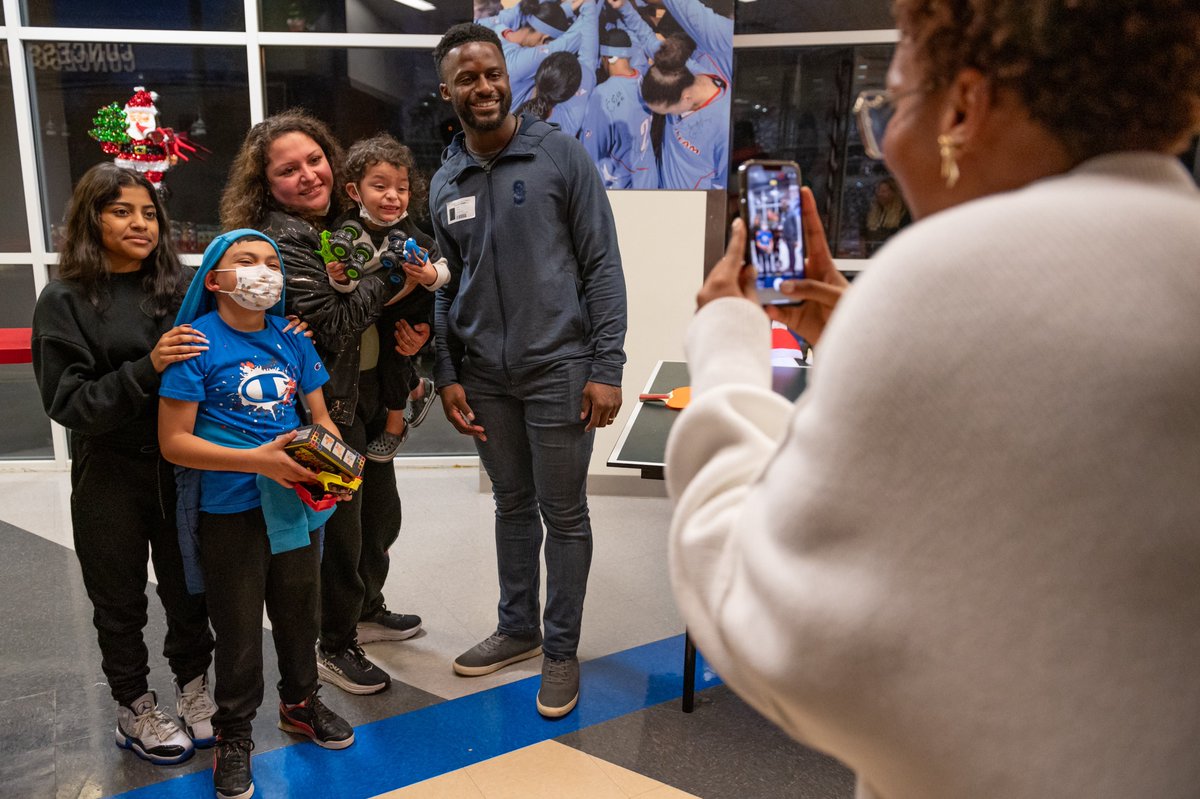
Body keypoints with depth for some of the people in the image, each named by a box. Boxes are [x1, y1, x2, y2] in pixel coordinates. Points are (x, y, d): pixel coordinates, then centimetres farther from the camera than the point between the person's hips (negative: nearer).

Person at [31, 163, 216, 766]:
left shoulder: (181, 287, 0)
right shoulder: (65, 301, -7)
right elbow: (67, 403, -13)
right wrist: (146, 368, -26)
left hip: (182, 466, 2)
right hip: (111, 475, -2)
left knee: (189, 588, 12)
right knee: (121, 601, 13)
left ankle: (194, 689, 35)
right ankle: (135, 711, 33)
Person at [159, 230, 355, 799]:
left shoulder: (291, 340, 4)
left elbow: (321, 417, 11)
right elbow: (174, 441, -14)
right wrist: (259, 462, -24)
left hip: (297, 500, 5)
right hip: (231, 511, -5)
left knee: (299, 607, 19)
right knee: (238, 625, 8)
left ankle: (299, 702, 43)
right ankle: (233, 731, 30)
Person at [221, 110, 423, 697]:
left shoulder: (341, 220, 8)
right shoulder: (282, 240, -19)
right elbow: (332, 325, -26)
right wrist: (388, 278, -18)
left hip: (371, 391, 9)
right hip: (329, 402, -8)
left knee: (382, 513, 21)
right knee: (342, 527, 4)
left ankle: (367, 605, 45)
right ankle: (335, 648, 24)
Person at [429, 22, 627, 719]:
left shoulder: (561, 155, -4)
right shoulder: (445, 184, 9)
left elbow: (603, 266, -7)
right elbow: (447, 288, 14)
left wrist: (606, 367, -12)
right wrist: (448, 376, 6)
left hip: (557, 367, -4)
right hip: (485, 374, 4)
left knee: (563, 513, 5)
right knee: (513, 506, 17)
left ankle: (562, 648, 21)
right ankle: (518, 628, 33)